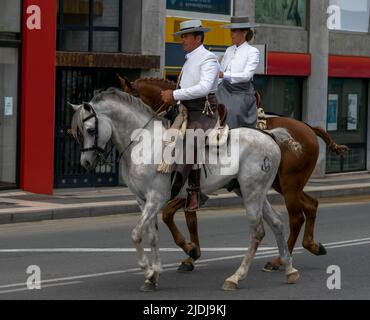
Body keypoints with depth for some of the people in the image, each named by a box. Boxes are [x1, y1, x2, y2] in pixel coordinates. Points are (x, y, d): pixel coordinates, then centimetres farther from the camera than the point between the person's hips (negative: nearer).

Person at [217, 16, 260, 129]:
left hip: (242, 94, -6)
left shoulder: (253, 52, -6)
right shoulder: (229, 50, 13)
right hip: (225, 92, 6)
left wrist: (224, 75, -28)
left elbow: (247, 75, -19)